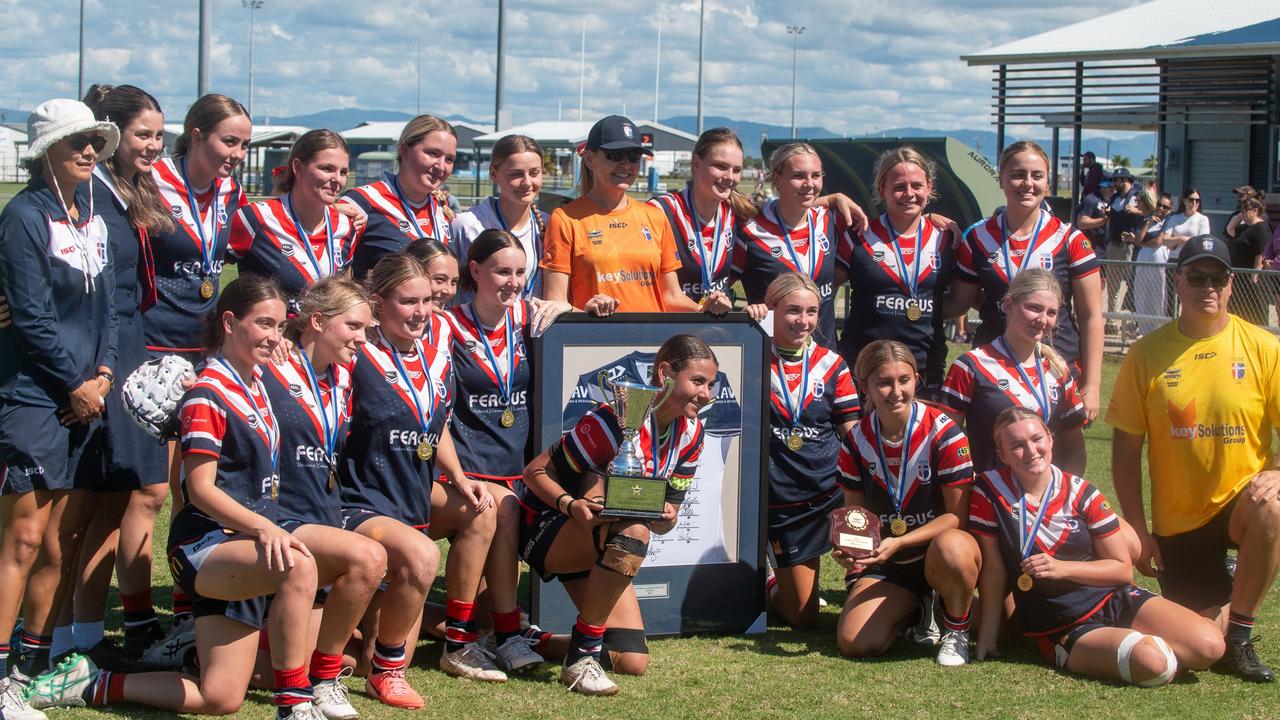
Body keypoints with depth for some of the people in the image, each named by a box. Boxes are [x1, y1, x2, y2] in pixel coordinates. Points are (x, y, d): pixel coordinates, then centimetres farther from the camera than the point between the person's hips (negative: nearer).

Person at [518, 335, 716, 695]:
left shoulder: (690, 434, -3)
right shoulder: (618, 418, -24)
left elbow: (666, 519, 2)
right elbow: (536, 471, -20)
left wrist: (664, 517, -22)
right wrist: (572, 505, -38)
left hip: (600, 546, 7)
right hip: (544, 523, -7)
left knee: (633, 663, -4)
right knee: (632, 532, -39)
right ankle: (582, 656, -26)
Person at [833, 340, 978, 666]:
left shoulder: (943, 432, -16)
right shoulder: (856, 441, -3)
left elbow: (957, 516, -14)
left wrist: (898, 543, -25)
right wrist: (847, 547, -16)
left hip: (941, 543, -4)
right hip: (887, 561, 4)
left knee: (952, 549, -42)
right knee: (854, 643, -17)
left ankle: (957, 629, -9)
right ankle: (915, 608, 17)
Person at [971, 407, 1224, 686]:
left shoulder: (1080, 492, -2)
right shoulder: (990, 490, -9)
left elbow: (1123, 569, 1)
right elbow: (994, 568, -5)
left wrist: (1062, 568, -13)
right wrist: (987, 638, -4)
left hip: (1115, 600, 4)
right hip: (1062, 629, -4)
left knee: (1209, 646, -17)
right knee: (1150, 664, -32)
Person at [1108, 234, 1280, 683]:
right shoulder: (1146, 354, -4)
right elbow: (1126, 446, 0)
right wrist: (1137, 529, -3)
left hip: (1242, 501, -1)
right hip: (1177, 522, 1)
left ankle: (1240, 633, -13)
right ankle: (1221, 590, 35)